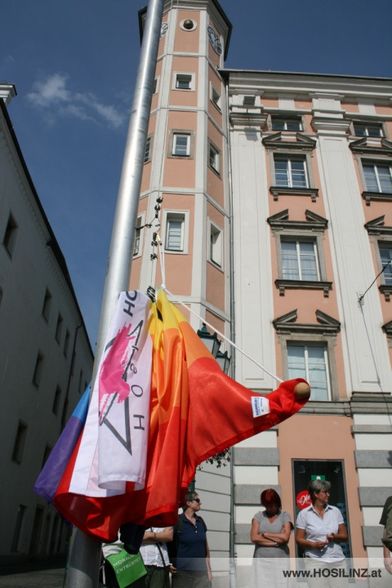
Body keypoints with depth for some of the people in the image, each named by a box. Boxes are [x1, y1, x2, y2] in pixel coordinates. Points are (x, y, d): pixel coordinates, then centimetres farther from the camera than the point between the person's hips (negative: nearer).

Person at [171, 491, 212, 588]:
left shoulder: (200, 521, 9)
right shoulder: (177, 521, -8)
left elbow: (205, 547, 15)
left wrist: (208, 570, 12)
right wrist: (168, 564, -16)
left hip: (200, 571, 5)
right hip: (182, 572, -5)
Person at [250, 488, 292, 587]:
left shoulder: (285, 516, 4)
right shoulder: (258, 516, 8)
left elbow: (285, 537, -10)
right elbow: (254, 537, -5)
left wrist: (264, 534, -2)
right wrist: (277, 539, -8)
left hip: (280, 561, -1)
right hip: (261, 561, 1)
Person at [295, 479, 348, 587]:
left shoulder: (335, 511, 10)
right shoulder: (304, 514, 1)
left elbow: (344, 536, 12)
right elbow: (299, 539, 1)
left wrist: (335, 537, -9)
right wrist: (313, 544, -16)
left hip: (338, 560, 3)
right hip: (315, 561, -3)